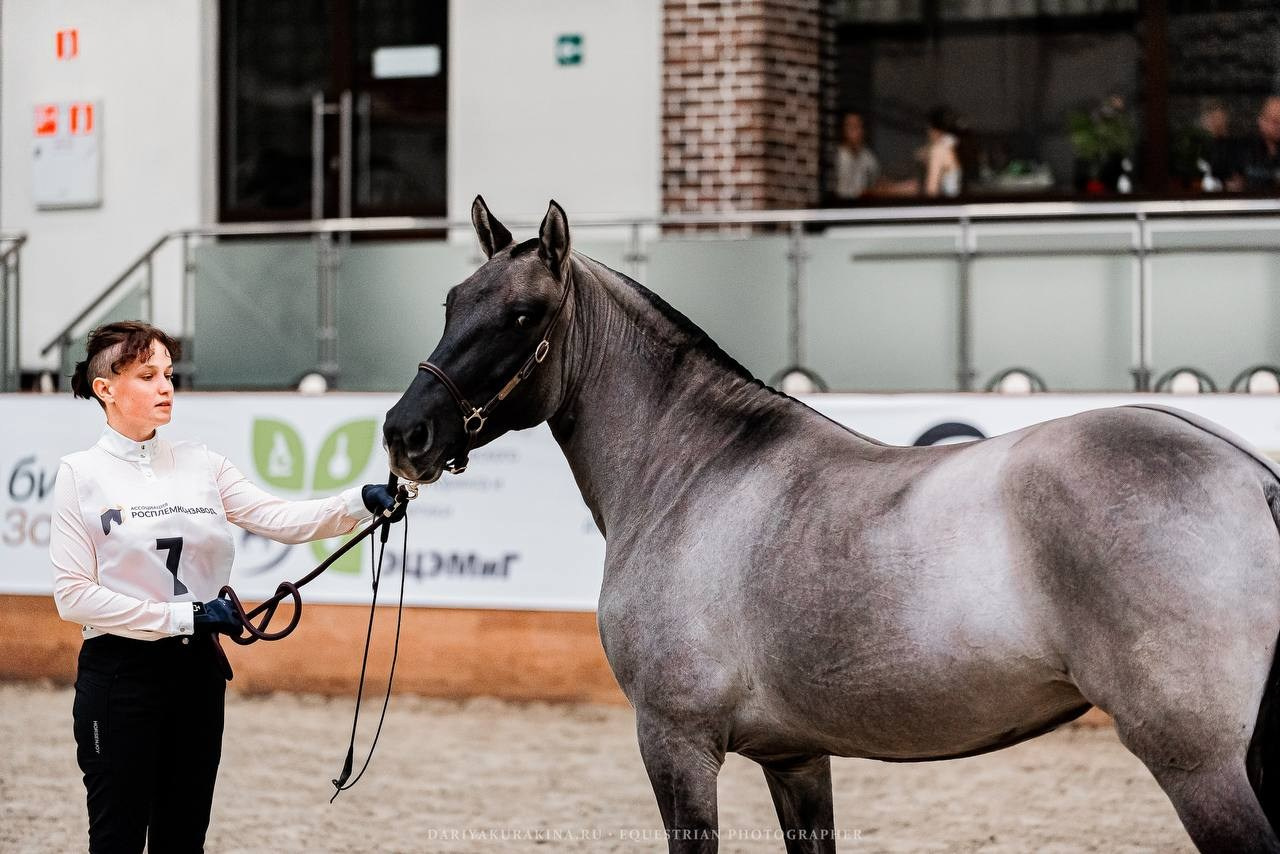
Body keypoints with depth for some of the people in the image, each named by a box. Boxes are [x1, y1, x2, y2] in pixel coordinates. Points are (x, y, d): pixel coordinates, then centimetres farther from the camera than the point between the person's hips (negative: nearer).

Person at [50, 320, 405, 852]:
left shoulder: (200, 464, 6)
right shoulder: (81, 474, -7)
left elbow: (278, 519, -6)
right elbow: (73, 593, -12)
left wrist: (360, 503, -24)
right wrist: (183, 616, -16)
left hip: (198, 670, 5)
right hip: (120, 673, -5)